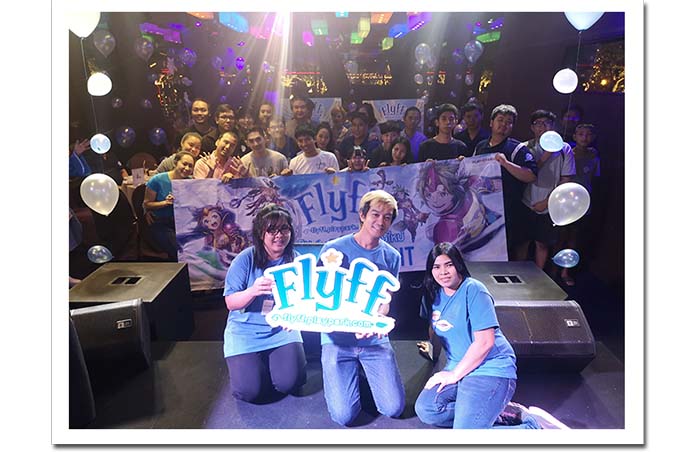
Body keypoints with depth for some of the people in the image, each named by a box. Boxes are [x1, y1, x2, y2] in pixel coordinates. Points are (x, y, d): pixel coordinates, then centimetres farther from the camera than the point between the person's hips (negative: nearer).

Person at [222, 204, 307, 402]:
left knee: (289, 382, -15)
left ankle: (272, 360, 19)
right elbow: (231, 303, -13)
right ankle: (251, 364, 22)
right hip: (246, 331, -1)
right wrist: (253, 291, -34)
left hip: (282, 329, 2)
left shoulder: (296, 260, -6)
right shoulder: (246, 259, -13)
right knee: (248, 391, -13)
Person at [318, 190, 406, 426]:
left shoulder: (391, 256, 2)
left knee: (394, 408, -6)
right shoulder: (334, 249, -5)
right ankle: (351, 372, 21)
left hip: (374, 339, 2)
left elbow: (385, 302, 0)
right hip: (337, 338, -2)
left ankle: (366, 370, 23)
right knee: (344, 415, -10)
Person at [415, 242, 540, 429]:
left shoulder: (473, 290, -14)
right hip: (457, 367, 8)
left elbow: (485, 342, -18)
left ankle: (530, 426, 0)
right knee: (426, 410, -16)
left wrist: (454, 374, -13)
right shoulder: (433, 294, 7)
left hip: (491, 369, -7)